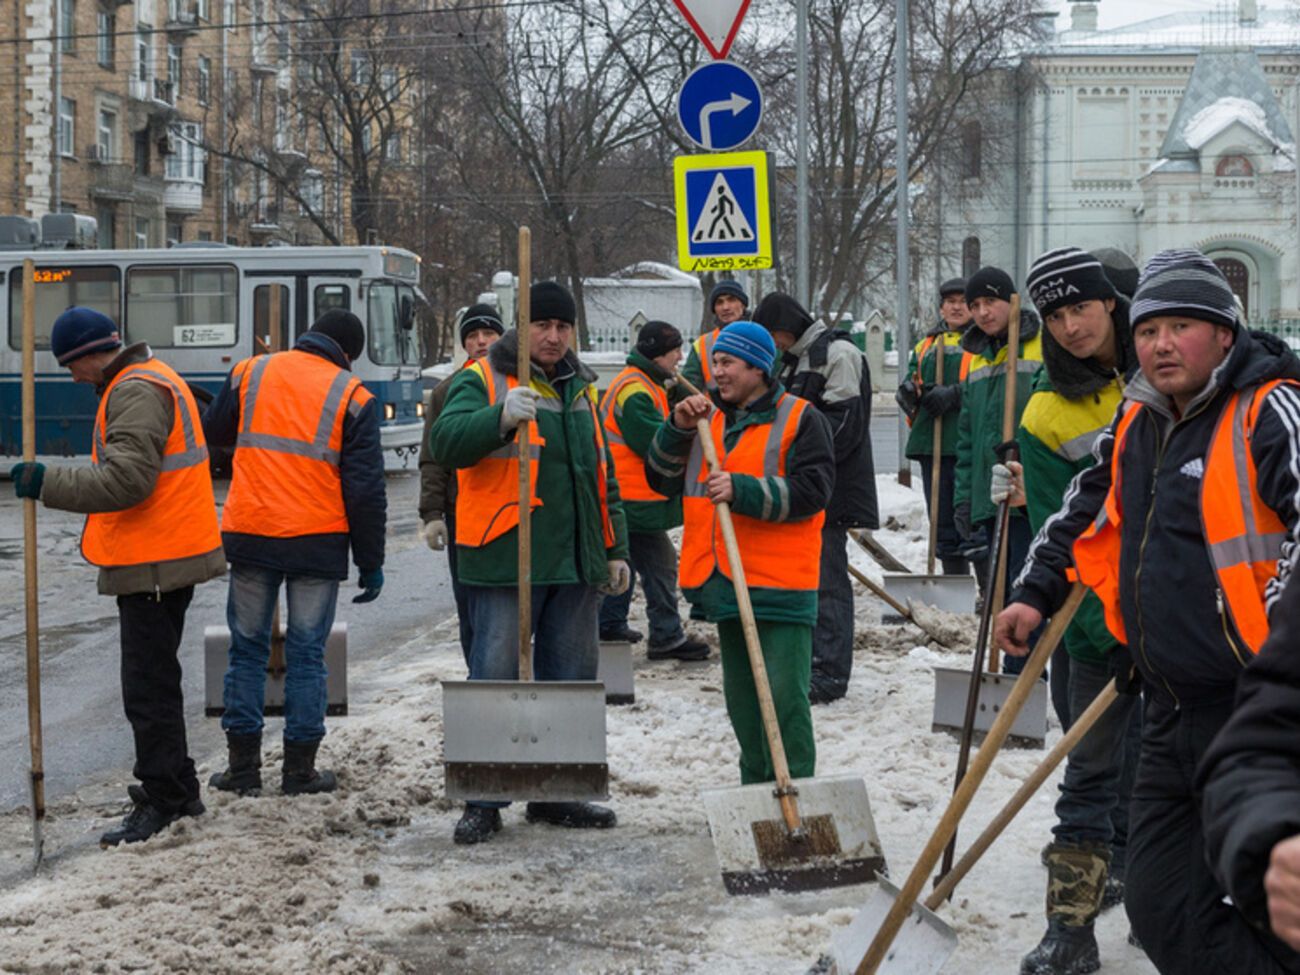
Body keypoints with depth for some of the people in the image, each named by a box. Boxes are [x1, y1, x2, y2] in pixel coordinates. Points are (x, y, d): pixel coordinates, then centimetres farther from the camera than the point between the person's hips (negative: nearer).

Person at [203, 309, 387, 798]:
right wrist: (371, 561, 3)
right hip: (318, 539, -2)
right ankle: (299, 769, 9)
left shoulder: (249, 372, 5)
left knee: (247, 648, 11)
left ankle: (243, 766, 13)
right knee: (307, 653, 6)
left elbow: (214, 432, 20)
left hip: (249, 534, 2)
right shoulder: (353, 396, -3)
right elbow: (366, 487, -3)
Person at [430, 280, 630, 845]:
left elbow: (603, 478, 24)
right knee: (495, 679, -5)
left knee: (571, 680, 10)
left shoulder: (581, 390, 18)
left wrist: (614, 550, 20)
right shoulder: (482, 380, -2)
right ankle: (482, 801, 4)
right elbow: (446, 442, -19)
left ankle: (555, 794, 21)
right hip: (504, 562, -6)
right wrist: (501, 417, -35)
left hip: (574, 563, 6)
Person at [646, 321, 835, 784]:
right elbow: (662, 479, 12)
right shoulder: (707, 416, 15)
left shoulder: (800, 419, -4)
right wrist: (678, 429, -4)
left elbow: (811, 490, -15)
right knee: (741, 694, 14)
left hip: (779, 584, -6)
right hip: (724, 582, 7)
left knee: (784, 693, -9)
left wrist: (742, 491, -23)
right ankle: (757, 788, 25)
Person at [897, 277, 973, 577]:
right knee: (943, 526, 11)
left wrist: (953, 394, -20)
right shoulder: (926, 345, 22)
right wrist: (909, 391, -2)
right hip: (931, 445, 6)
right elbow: (911, 380, 21)